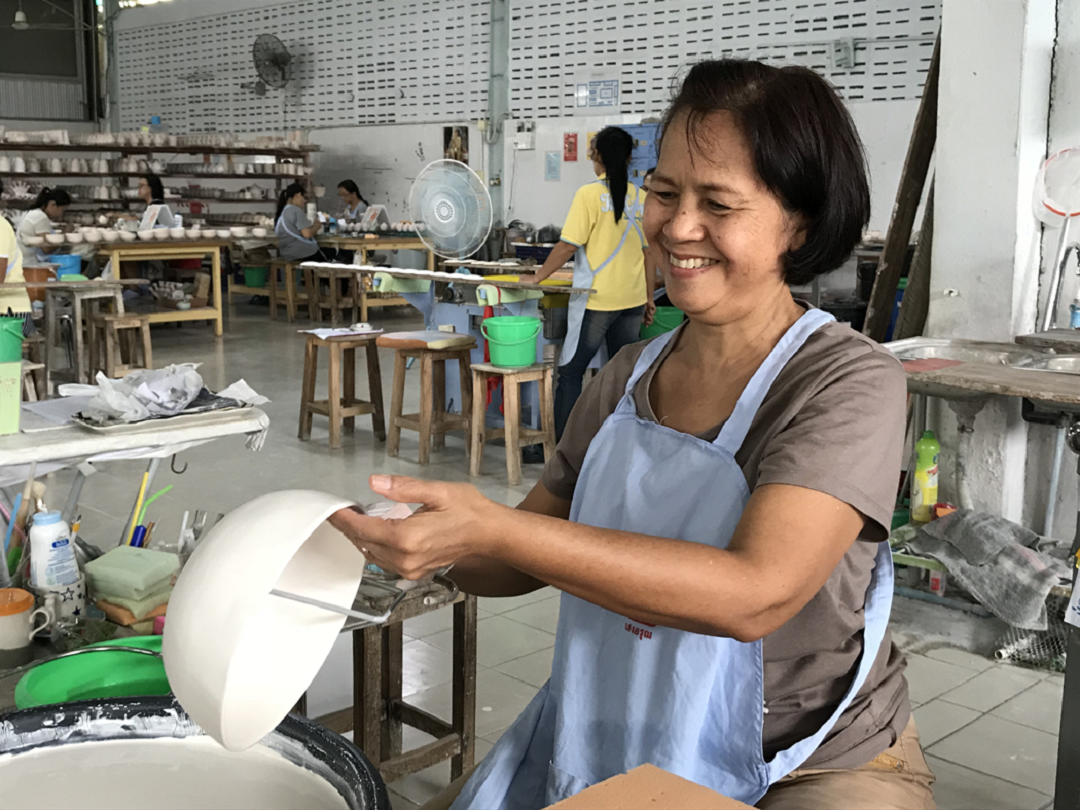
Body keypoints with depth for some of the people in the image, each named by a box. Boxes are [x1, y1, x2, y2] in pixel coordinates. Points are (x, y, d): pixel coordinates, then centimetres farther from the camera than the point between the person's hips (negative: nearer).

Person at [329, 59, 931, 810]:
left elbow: (753, 594, -31)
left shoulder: (850, 382, -17)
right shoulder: (626, 378, 1)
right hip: (608, 748, 5)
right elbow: (530, 559, 7)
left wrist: (491, 530, -37)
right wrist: (424, 545, -14)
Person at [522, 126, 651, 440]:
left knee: (570, 372, 3)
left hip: (596, 299, -5)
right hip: (632, 299, 5)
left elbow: (568, 246, -12)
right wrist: (648, 299, 17)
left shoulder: (590, 194, -10)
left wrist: (537, 277, -1)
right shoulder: (641, 198, 5)